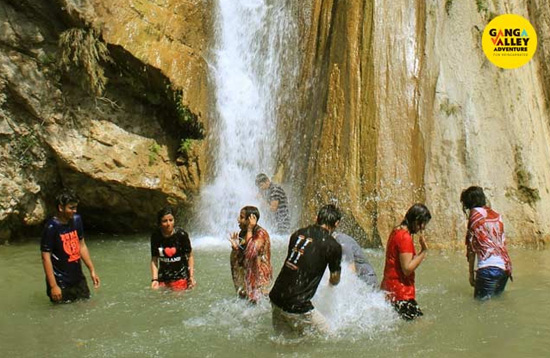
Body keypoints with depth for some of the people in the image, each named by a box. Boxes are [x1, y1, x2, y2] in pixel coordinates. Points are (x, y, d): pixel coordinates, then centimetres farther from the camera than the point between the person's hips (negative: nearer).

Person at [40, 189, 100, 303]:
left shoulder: (76, 220, 0)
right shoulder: (51, 227, -19)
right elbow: (46, 258, -17)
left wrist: (92, 270, 9)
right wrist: (53, 286, -19)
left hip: (78, 278, 6)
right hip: (61, 283, -6)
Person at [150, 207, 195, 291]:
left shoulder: (181, 234, -12)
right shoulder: (155, 236, -5)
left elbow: (190, 256, -4)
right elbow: (154, 259, 0)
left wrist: (191, 276, -10)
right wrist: (154, 279, -8)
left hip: (180, 277, -3)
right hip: (163, 277, 3)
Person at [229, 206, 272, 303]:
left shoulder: (261, 233, -19)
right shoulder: (243, 233, 3)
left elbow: (250, 253, -35)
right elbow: (239, 259, 7)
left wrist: (249, 230, -28)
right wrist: (235, 247, -14)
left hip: (258, 276, -7)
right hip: (245, 275, 8)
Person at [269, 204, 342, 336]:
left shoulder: (298, 234, 7)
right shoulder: (333, 246, -7)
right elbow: (335, 280, 8)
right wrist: (331, 282, 32)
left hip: (275, 297, 6)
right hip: (296, 305, -6)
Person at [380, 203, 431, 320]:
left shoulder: (396, 231, 12)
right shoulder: (405, 237, -17)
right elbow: (407, 269, -20)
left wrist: (420, 254, 10)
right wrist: (423, 251, -18)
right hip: (401, 294, -10)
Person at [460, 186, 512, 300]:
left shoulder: (475, 215, -3)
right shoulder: (496, 215, 15)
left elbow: (471, 248, -3)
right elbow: (502, 242, 17)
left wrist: (471, 274, 1)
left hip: (488, 267, -7)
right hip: (506, 266, 7)